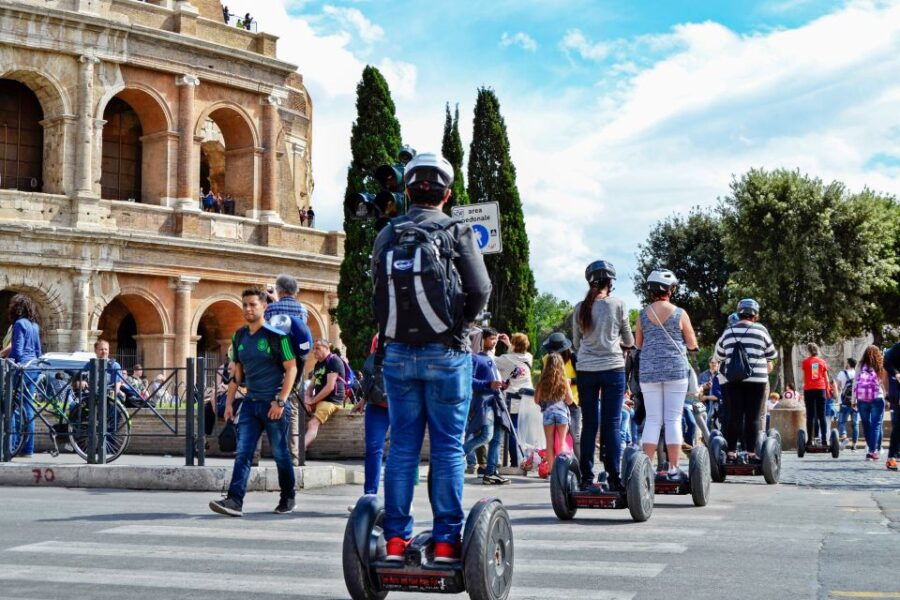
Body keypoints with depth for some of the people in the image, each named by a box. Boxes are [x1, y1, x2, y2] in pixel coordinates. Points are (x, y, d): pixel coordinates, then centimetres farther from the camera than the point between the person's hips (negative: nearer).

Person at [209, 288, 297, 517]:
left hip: (274, 403, -5)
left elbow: (291, 368, -9)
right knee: (243, 453, -5)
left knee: (280, 453, 4)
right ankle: (234, 501, -12)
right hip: (250, 402, 5)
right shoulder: (239, 336, 11)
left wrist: (280, 401, -16)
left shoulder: (276, 334, -8)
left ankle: (288, 499, 19)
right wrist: (229, 402, 12)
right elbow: (237, 372, 18)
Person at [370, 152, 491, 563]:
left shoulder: (387, 235, 5)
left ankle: (396, 538, 9)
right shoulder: (458, 233, -5)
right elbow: (481, 290, -6)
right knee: (447, 447, 3)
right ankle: (446, 540, 4)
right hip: (446, 353, -3)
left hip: (398, 353, 3)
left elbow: (377, 290, 7)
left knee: (402, 445, 8)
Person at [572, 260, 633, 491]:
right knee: (612, 424, 1)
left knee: (589, 424, 8)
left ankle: (586, 478, 8)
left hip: (585, 370, 2)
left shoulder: (580, 308, 2)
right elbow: (629, 341, 5)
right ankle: (614, 478, -2)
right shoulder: (618, 304, -4)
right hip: (612, 368, -2)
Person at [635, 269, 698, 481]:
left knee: (652, 419, 6)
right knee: (673, 419, 1)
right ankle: (673, 468, 0)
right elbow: (692, 344, 3)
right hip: (676, 369, -2)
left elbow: (638, 344, 12)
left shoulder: (643, 315, 3)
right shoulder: (680, 314, -4)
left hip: (649, 370, 2)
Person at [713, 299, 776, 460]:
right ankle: (751, 452, 0)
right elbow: (771, 355, 10)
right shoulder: (760, 330, 1)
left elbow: (719, 356, 17)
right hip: (756, 380, -2)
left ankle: (731, 451, 3)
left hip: (732, 379, 2)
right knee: (753, 417, 1)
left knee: (733, 416, 4)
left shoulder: (728, 331, 8)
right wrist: (769, 366, 30)